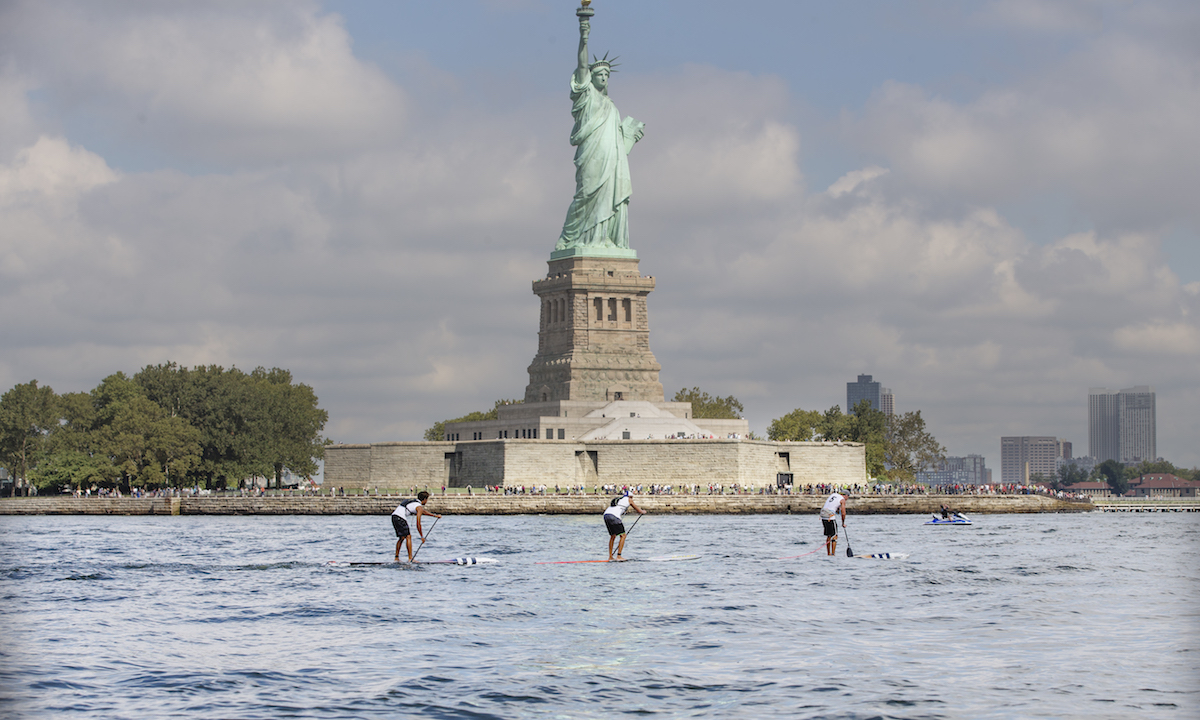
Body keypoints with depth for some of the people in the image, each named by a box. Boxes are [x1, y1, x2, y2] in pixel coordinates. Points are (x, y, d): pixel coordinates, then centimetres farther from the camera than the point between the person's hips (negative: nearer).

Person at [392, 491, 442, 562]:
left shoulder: (413, 502, 27)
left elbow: (423, 511, 44)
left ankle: (396, 558, 19)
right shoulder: (419, 507, -2)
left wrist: (435, 515, 51)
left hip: (394, 516, 9)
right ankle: (410, 558, -11)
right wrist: (422, 536, 0)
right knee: (408, 537, -6)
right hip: (400, 518, -9)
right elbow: (418, 524, -6)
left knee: (401, 538, 18)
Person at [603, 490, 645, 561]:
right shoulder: (629, 500, 15)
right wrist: (643, 512, 44)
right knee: (623, 536, 3)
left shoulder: (617, 499, 32)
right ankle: (619, 556, -5)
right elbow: (639, 511, 20)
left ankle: (610, 557, 20)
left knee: (613, 536, 21)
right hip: (614, 516, -7)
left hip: (606, 515, 7)